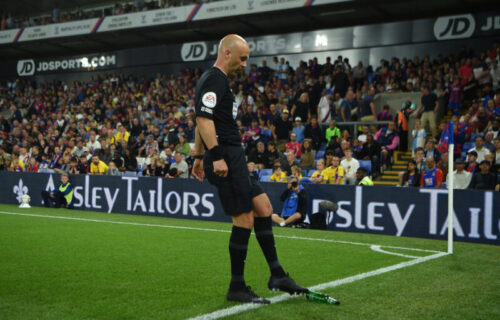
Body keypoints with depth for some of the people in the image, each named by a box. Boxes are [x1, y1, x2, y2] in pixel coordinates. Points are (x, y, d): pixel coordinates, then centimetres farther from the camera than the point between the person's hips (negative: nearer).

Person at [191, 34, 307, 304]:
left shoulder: (213, 79, 21)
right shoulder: (214, 80, -11)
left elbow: (202, 121, 25)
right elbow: (203, 118, -23)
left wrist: (199, 157, 27)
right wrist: (217, 156, -26)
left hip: (232, 159, 11)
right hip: (226, 160, -11)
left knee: (263, 207, 11)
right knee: (244, 219, -7)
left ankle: (277, 275, 17)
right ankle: (237, 288, 5)